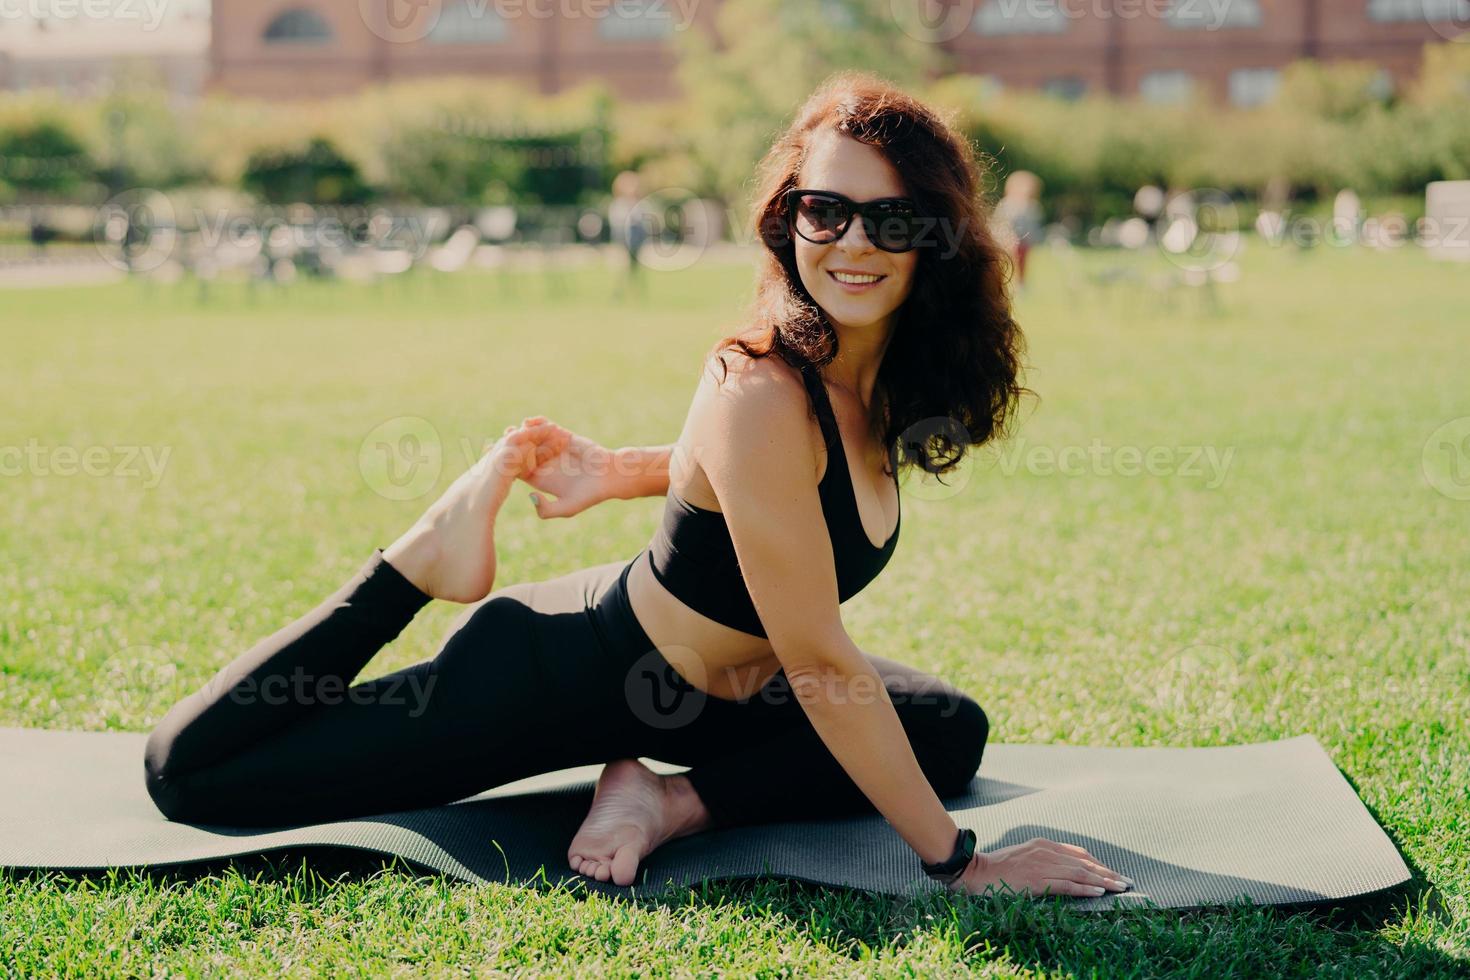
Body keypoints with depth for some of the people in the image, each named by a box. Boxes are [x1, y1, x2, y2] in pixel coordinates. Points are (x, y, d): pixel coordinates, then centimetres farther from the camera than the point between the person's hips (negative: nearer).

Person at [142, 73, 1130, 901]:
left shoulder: (877, 377, -9)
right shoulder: (764, 393, -33)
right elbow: (821, 665, -30)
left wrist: (623, 471, 6)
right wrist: (958, 862, -24)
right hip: (565, 672, -8)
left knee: (952, 734, 15)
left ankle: (676, 799, 0)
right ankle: (431, 556, 3)